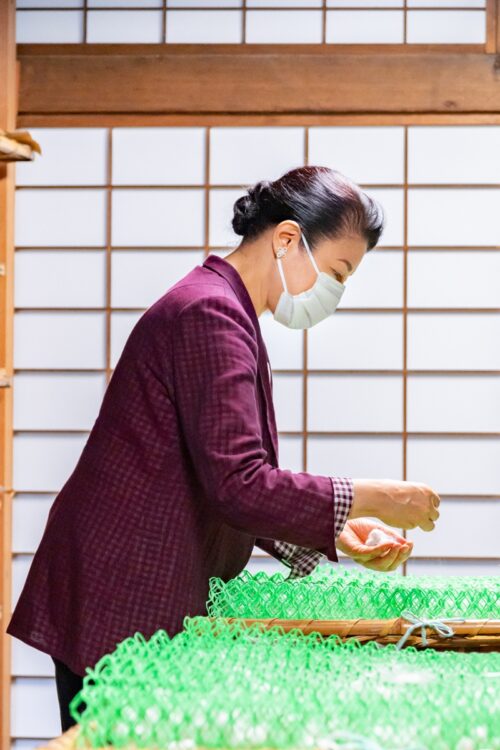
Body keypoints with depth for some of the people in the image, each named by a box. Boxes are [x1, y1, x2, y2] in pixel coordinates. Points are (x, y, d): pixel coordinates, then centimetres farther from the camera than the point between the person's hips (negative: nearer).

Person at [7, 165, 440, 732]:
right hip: (119, 611, -10)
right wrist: (370, 499, -15)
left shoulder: (225, 313, 17)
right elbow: (239, 488, -23)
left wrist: (334, 536, 5)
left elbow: (228, 494, 16)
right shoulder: (210, 314, -16)